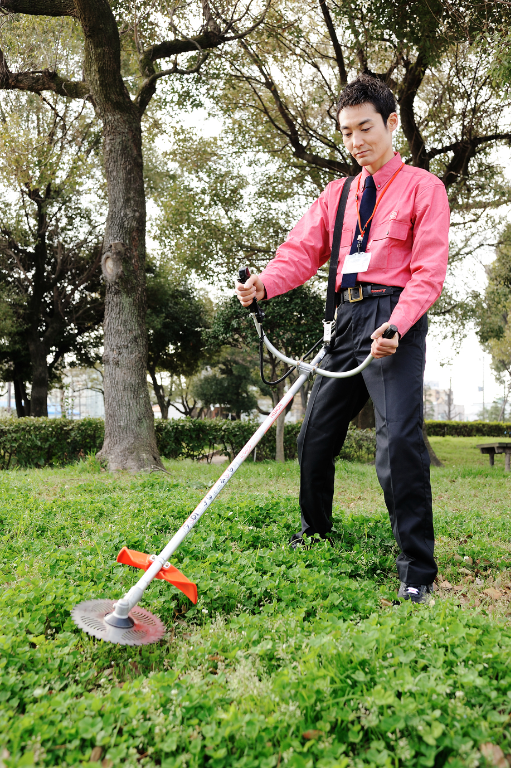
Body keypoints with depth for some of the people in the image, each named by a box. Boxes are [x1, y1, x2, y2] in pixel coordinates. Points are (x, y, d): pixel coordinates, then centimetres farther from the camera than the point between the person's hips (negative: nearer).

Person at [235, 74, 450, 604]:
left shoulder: (423, 187, 3)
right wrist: (265, 283, -15)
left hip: (394, 318, -6)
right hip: (346, 318, 6)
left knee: (399, 437, -17)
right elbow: (303, 249, 6)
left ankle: (417, 570, -5)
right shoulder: (337, 194, 19)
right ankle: (315, 530, 35)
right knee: (315, 435, 11)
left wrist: (396, 325, -23)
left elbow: (429, 270, -6)